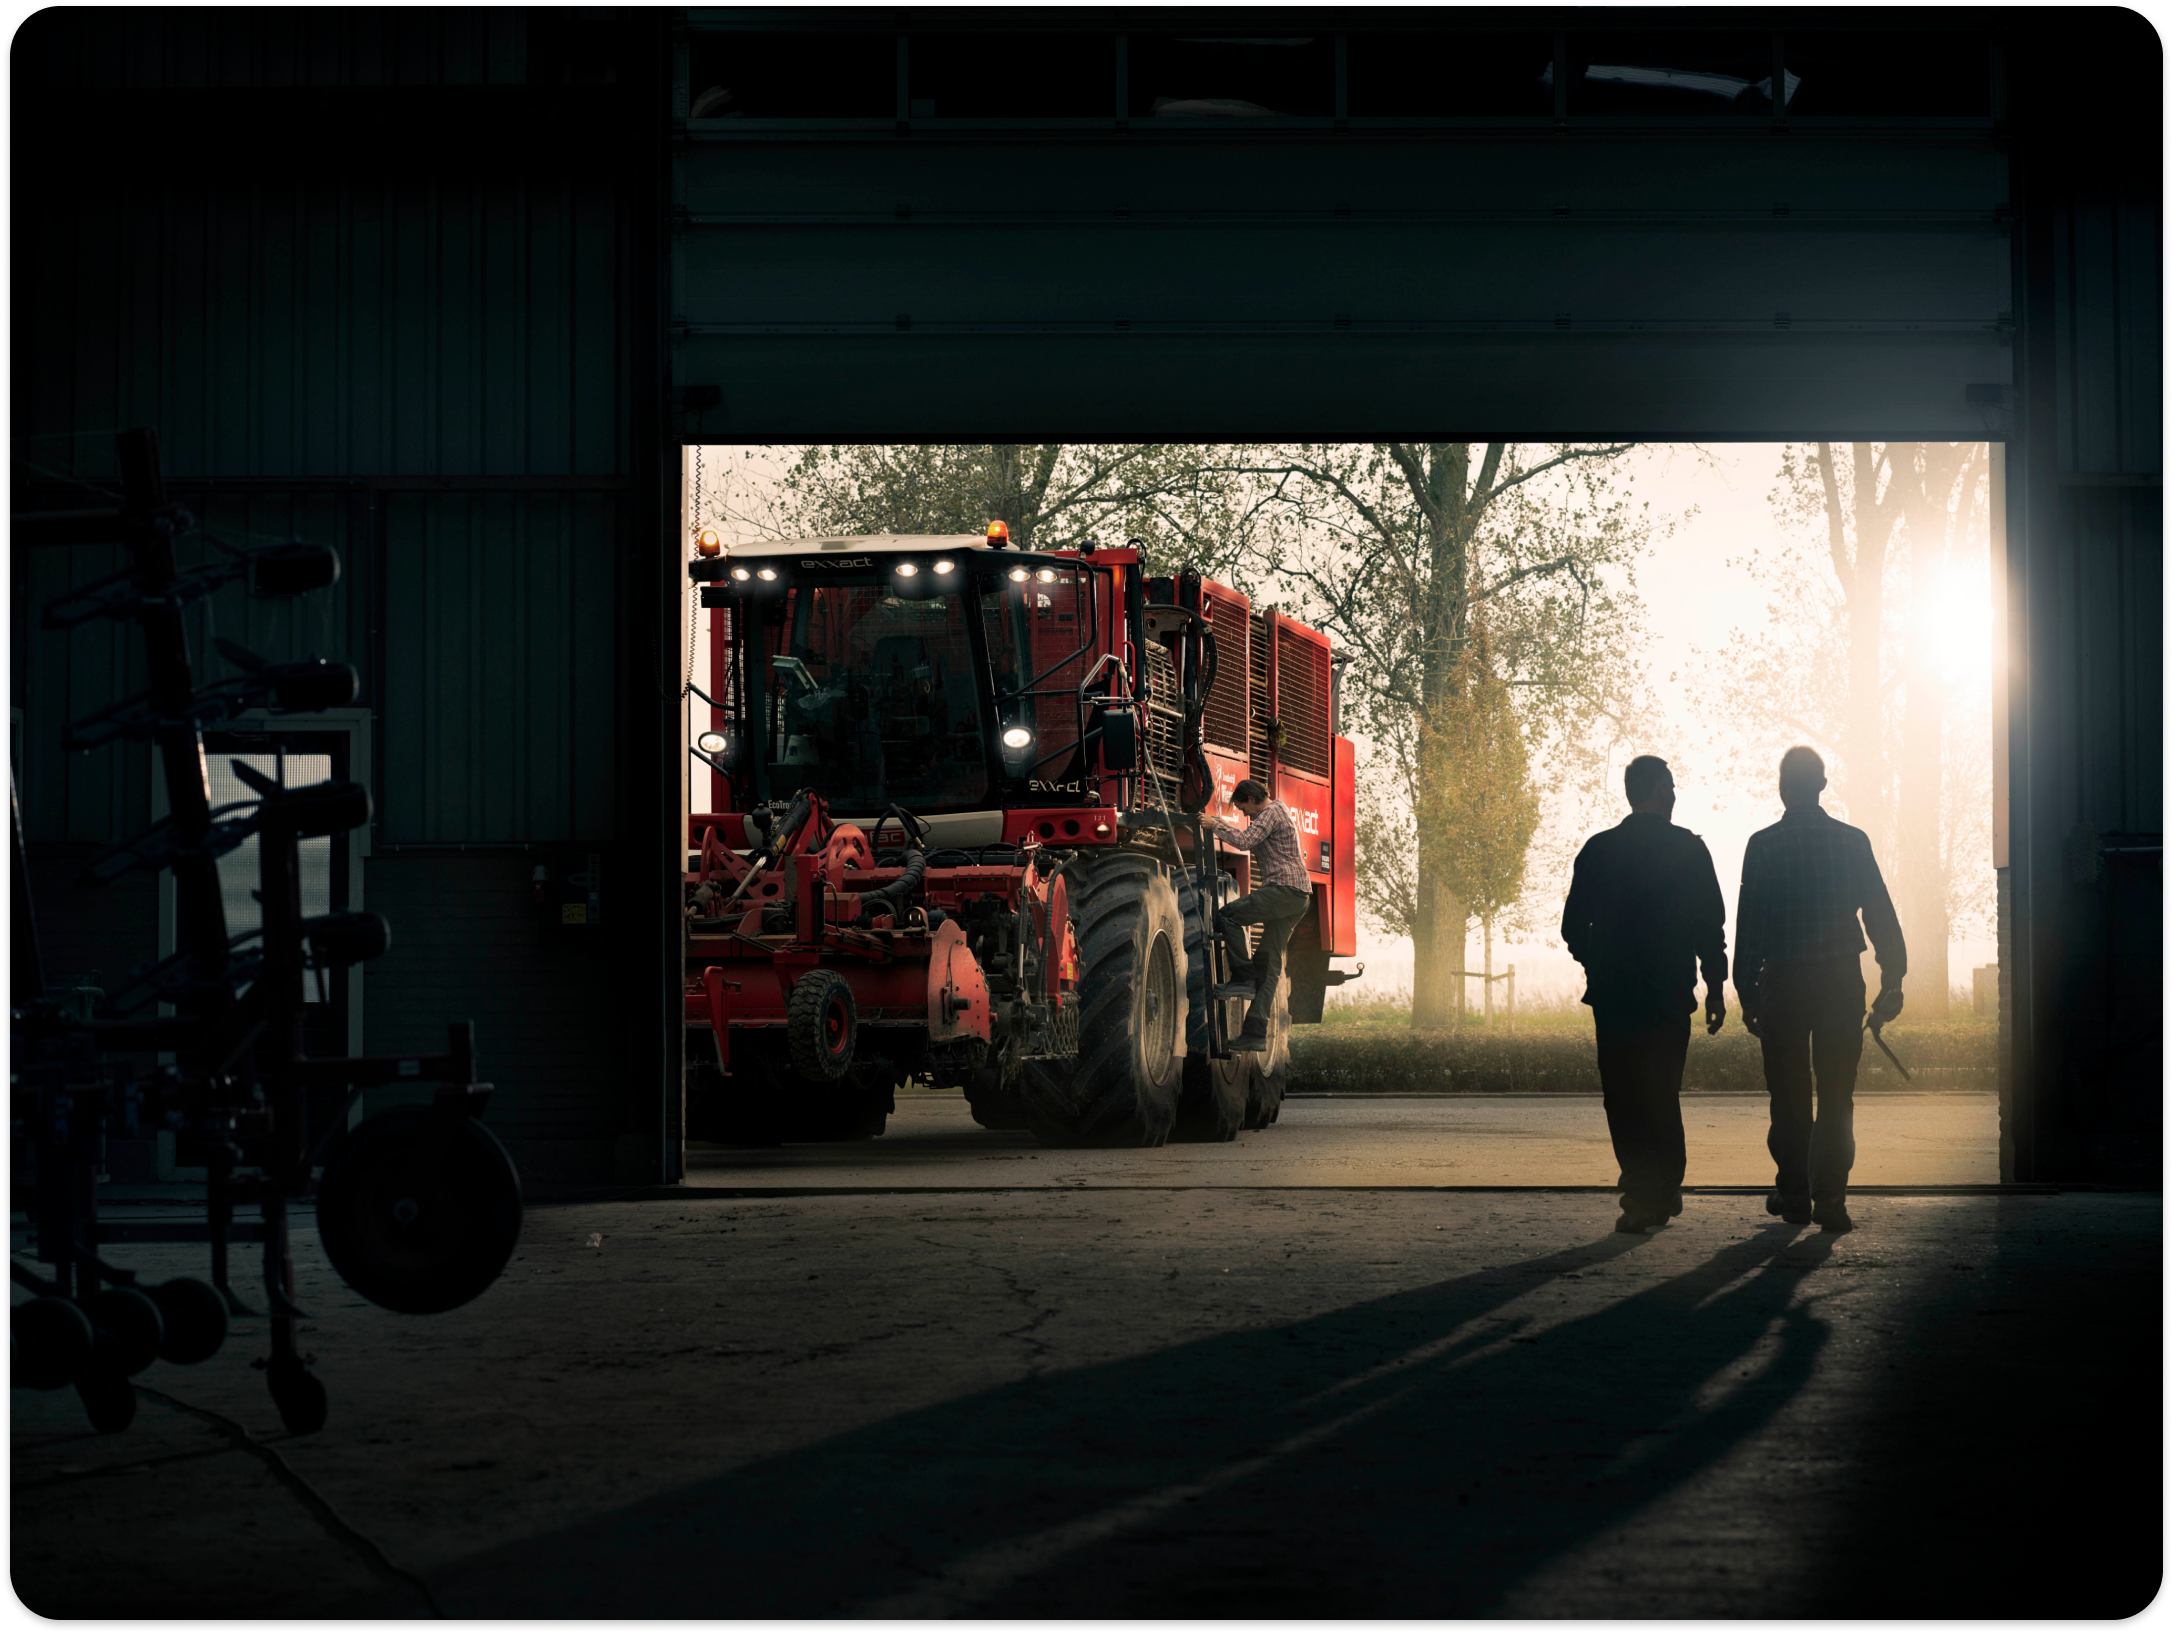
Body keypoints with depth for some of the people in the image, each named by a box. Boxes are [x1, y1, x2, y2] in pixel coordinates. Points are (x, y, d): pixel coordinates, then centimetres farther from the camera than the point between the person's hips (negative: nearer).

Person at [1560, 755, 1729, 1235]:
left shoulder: (1597, 850, 2)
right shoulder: (1688, 848, -2)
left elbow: (1573, 927, 4)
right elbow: (1710, 925, -3)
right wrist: (1716, 988, 4)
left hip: (1612, 996, 0)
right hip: (1669, 995, 0)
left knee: (1623, 1097, 4)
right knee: (1663, 1094, 11)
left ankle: (1644, 1195, -3)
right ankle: (1665, 1194, 13)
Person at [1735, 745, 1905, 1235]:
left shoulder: (1763, 845, -5)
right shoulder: (1853, 841, 2)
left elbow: (1749, 923, -5)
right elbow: (1881, 914, 2)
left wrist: (1747, 992, 0)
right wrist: (1892, 979, 7)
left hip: (1784, 980, -1)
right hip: (1842, 979, 1)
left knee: (1789, 1094, 9)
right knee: (1836, 1094, 4)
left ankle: (1794, 1193, 14)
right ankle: (1830, 1196, -3)